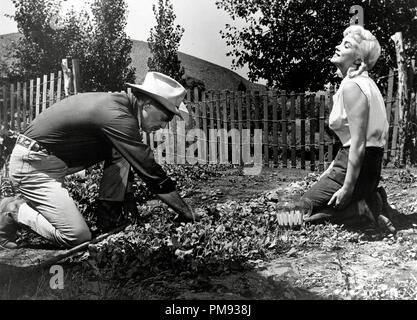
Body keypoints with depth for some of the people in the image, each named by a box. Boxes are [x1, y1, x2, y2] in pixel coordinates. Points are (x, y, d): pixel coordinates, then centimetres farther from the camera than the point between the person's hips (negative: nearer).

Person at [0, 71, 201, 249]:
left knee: (120, 156, 3)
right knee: (78, 238, -14)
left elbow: (124, 163, 11)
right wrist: (189, 215, -17)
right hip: (33, 166, -9)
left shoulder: (118, 103, 4)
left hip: (50, 161, 10)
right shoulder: (117, 117, -25)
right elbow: (150, 171, -24)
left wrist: (130, 203, 11)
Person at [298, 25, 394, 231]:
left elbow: (358, 144, -23)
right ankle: (371, 197, 9)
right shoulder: (364, 82, 13)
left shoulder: (352, 87, -18)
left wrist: (348, 187, -22)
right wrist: (332, 169, 18)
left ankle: (366, 206, -6)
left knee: (305, 210, 0)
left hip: (358, 165, -10)